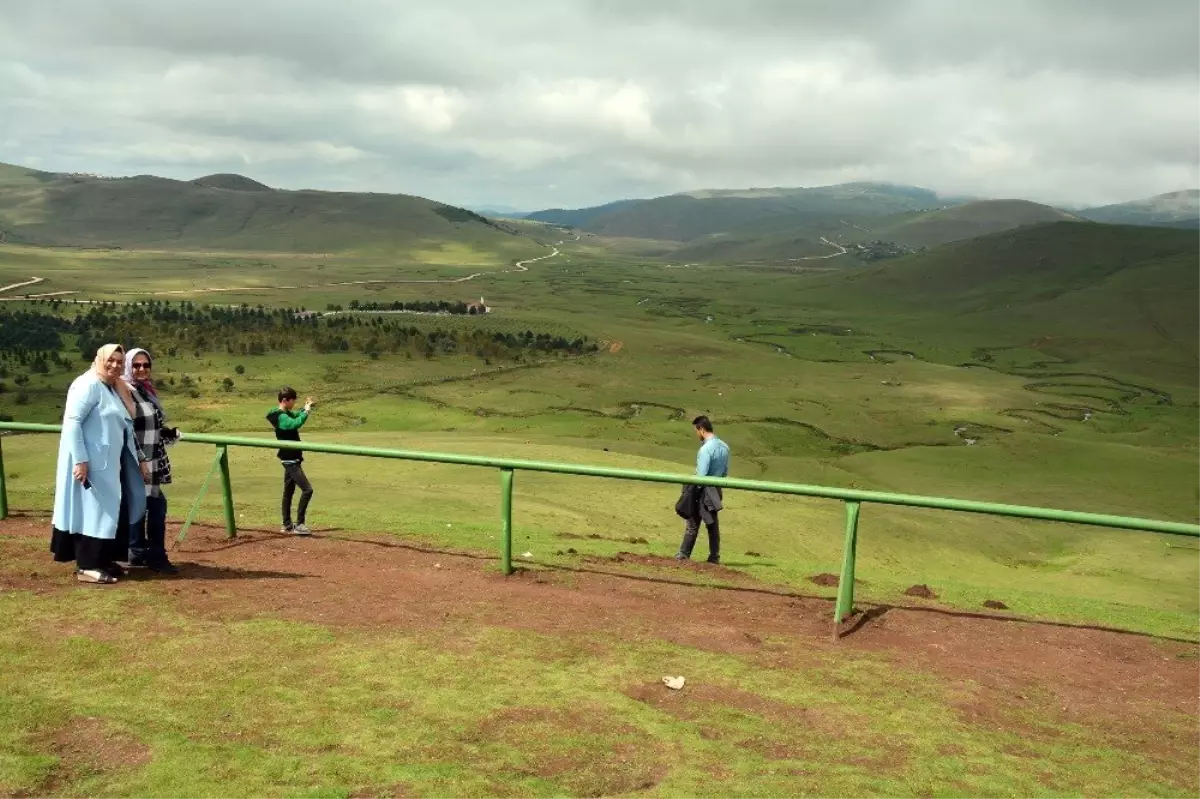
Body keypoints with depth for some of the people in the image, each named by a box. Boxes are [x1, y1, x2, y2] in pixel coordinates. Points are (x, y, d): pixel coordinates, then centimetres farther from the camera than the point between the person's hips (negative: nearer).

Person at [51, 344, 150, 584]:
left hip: (112, 463, 9)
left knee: (112, 511, 12)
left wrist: (140, 459, 18)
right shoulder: (88, 384, -11)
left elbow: (124, 430, 20)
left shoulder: (115, 390, 17)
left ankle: (103, 561, 21)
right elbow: (72, 422, -19)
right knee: (93, 510, -6)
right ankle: (86, 566, 0)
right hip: (91, 464, -9)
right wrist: (80, 460, -25)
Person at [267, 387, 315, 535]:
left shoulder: (286, 413, 9)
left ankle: (287, 525, 22)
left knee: (288, 491, 14)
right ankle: (299, 525, -11)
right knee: (307, 490, -13)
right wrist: (307, 411, -28)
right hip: (290, 460, -10)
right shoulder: (281, 417, -20)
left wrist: (305, 408, 6)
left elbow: (296, 417, 26)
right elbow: (296, 423, -39)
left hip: (291, 460, 10)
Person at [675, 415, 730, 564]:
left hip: (703, 491, -7)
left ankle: (684, 554, 10)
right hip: (716, 492, 7)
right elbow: (725, 472, 11)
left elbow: (701, 476, -21)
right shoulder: (724, 447, 4)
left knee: (693, 524, 3)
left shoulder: (705, 449, -21)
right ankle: (714, 556, 17)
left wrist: (689, 492, -11)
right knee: (713, 524, 14)